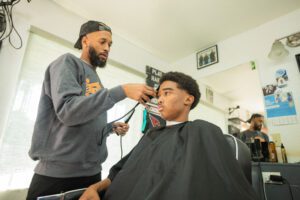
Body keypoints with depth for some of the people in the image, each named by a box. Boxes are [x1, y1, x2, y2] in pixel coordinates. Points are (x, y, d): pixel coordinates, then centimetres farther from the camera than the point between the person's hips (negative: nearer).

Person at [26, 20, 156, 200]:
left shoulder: (94, 79, 14)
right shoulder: (68, 62, -6)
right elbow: (68, 111, -24)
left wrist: (112, 128, 2)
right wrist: (123, 91, -27)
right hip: (58, 174, -7)